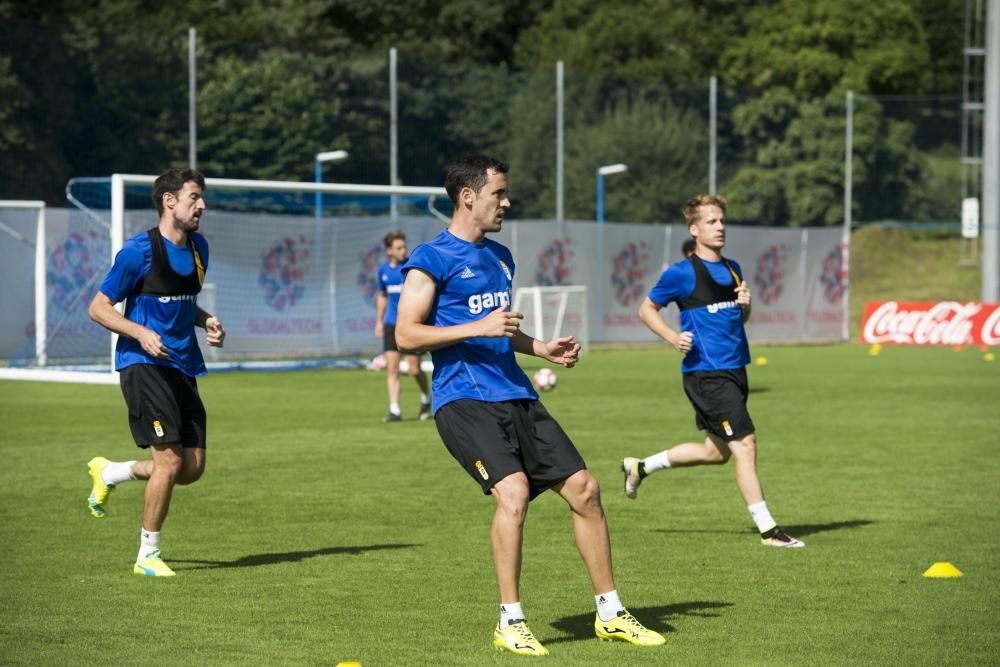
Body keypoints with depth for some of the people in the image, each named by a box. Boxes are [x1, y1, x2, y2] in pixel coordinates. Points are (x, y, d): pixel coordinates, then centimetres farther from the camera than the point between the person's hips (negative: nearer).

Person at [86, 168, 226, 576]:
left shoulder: (198, 247, 12)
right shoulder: (139, 250, -11)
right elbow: (98, 308, -7)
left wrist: (206, 323, 5)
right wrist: (141, 333, -22)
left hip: (183, 367, 8)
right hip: (143, 364, -7)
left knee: (193, 469, 3)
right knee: (171, 460, -14)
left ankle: (108, 473, 28)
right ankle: (147, 556, 2)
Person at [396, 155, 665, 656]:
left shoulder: (499, 257, 20)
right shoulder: (432, 259, -5)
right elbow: (406, 334, -12)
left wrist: (543, 348, 15)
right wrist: (477, 328, -19)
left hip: (515, 398, 8)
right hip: (464, 401, -8)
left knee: (584, 488, 1)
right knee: (513, 491, -26)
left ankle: (610, 614, 13)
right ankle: (510, 623, -13)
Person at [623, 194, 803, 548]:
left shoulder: (732, 269, 13)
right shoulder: (681, 273, -8)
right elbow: (646, 309, 2)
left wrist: (745, 304, 2)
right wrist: (673, 337, -14)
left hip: (734, 370, 9)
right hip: (706, 373, -9)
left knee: (717, 451, 18)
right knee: (744, 443, -12)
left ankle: (640, 467, 36)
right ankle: (768, 529, -7)